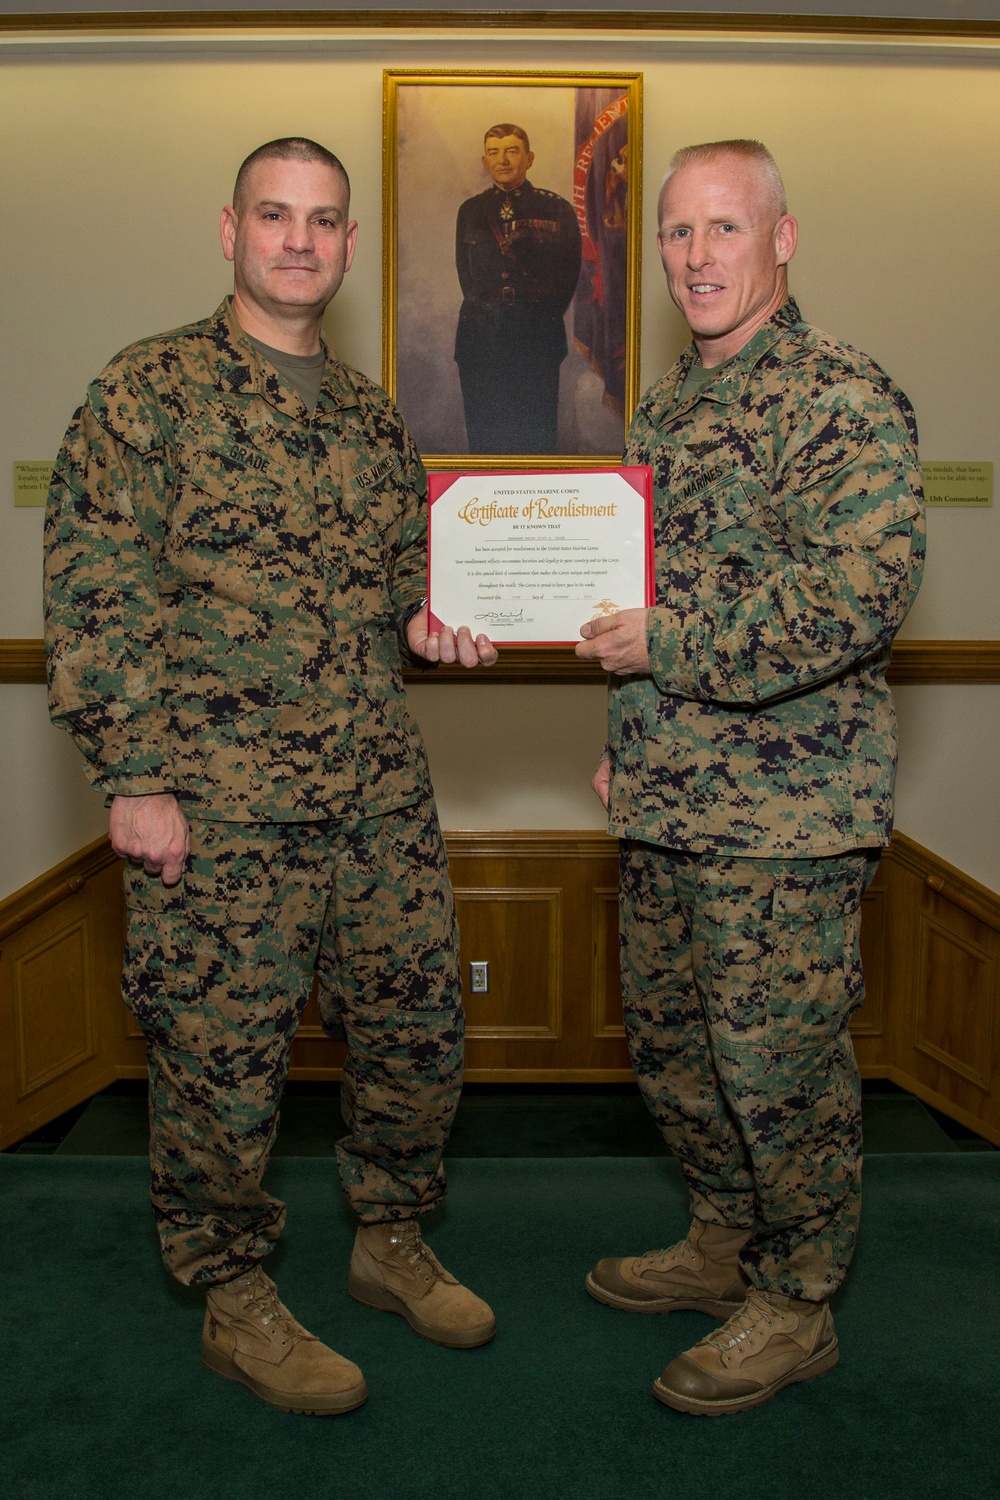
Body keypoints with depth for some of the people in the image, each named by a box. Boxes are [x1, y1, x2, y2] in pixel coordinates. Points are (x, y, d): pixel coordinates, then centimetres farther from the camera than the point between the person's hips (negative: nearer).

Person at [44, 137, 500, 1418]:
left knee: (417, 1022, 13)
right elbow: (89, 597, -8)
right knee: (221, 1055, 4)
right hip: (216, 806, -6)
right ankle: (235, 1301, 26)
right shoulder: (148, 390, -3)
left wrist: (429, 617, 2)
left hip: (382, 793, 6)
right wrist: (135, 778, -13)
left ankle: (391, 1241, 36)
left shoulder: (373, 419, 15)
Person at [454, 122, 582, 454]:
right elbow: (465, 272, 16)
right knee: (483, 435, 1)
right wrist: (485, 313, 9)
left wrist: (543, 317, 4)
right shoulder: (470, 211, 12)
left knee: (537, 436, -3)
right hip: (480, 337, 2)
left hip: (537, 339, -2)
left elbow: (569, 272, 7)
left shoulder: (556, 209, 6)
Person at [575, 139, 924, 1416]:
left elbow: (861, 593, -23)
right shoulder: (667, 405, 16)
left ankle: (795, 1306, 24)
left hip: (785, 809, -8)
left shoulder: (847, 400, -11)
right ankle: (727, 1241, 39)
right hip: (667, 799, 9)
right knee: (666, 1036, 18)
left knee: (778, 1060, 3)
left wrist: (670, 644, -20)